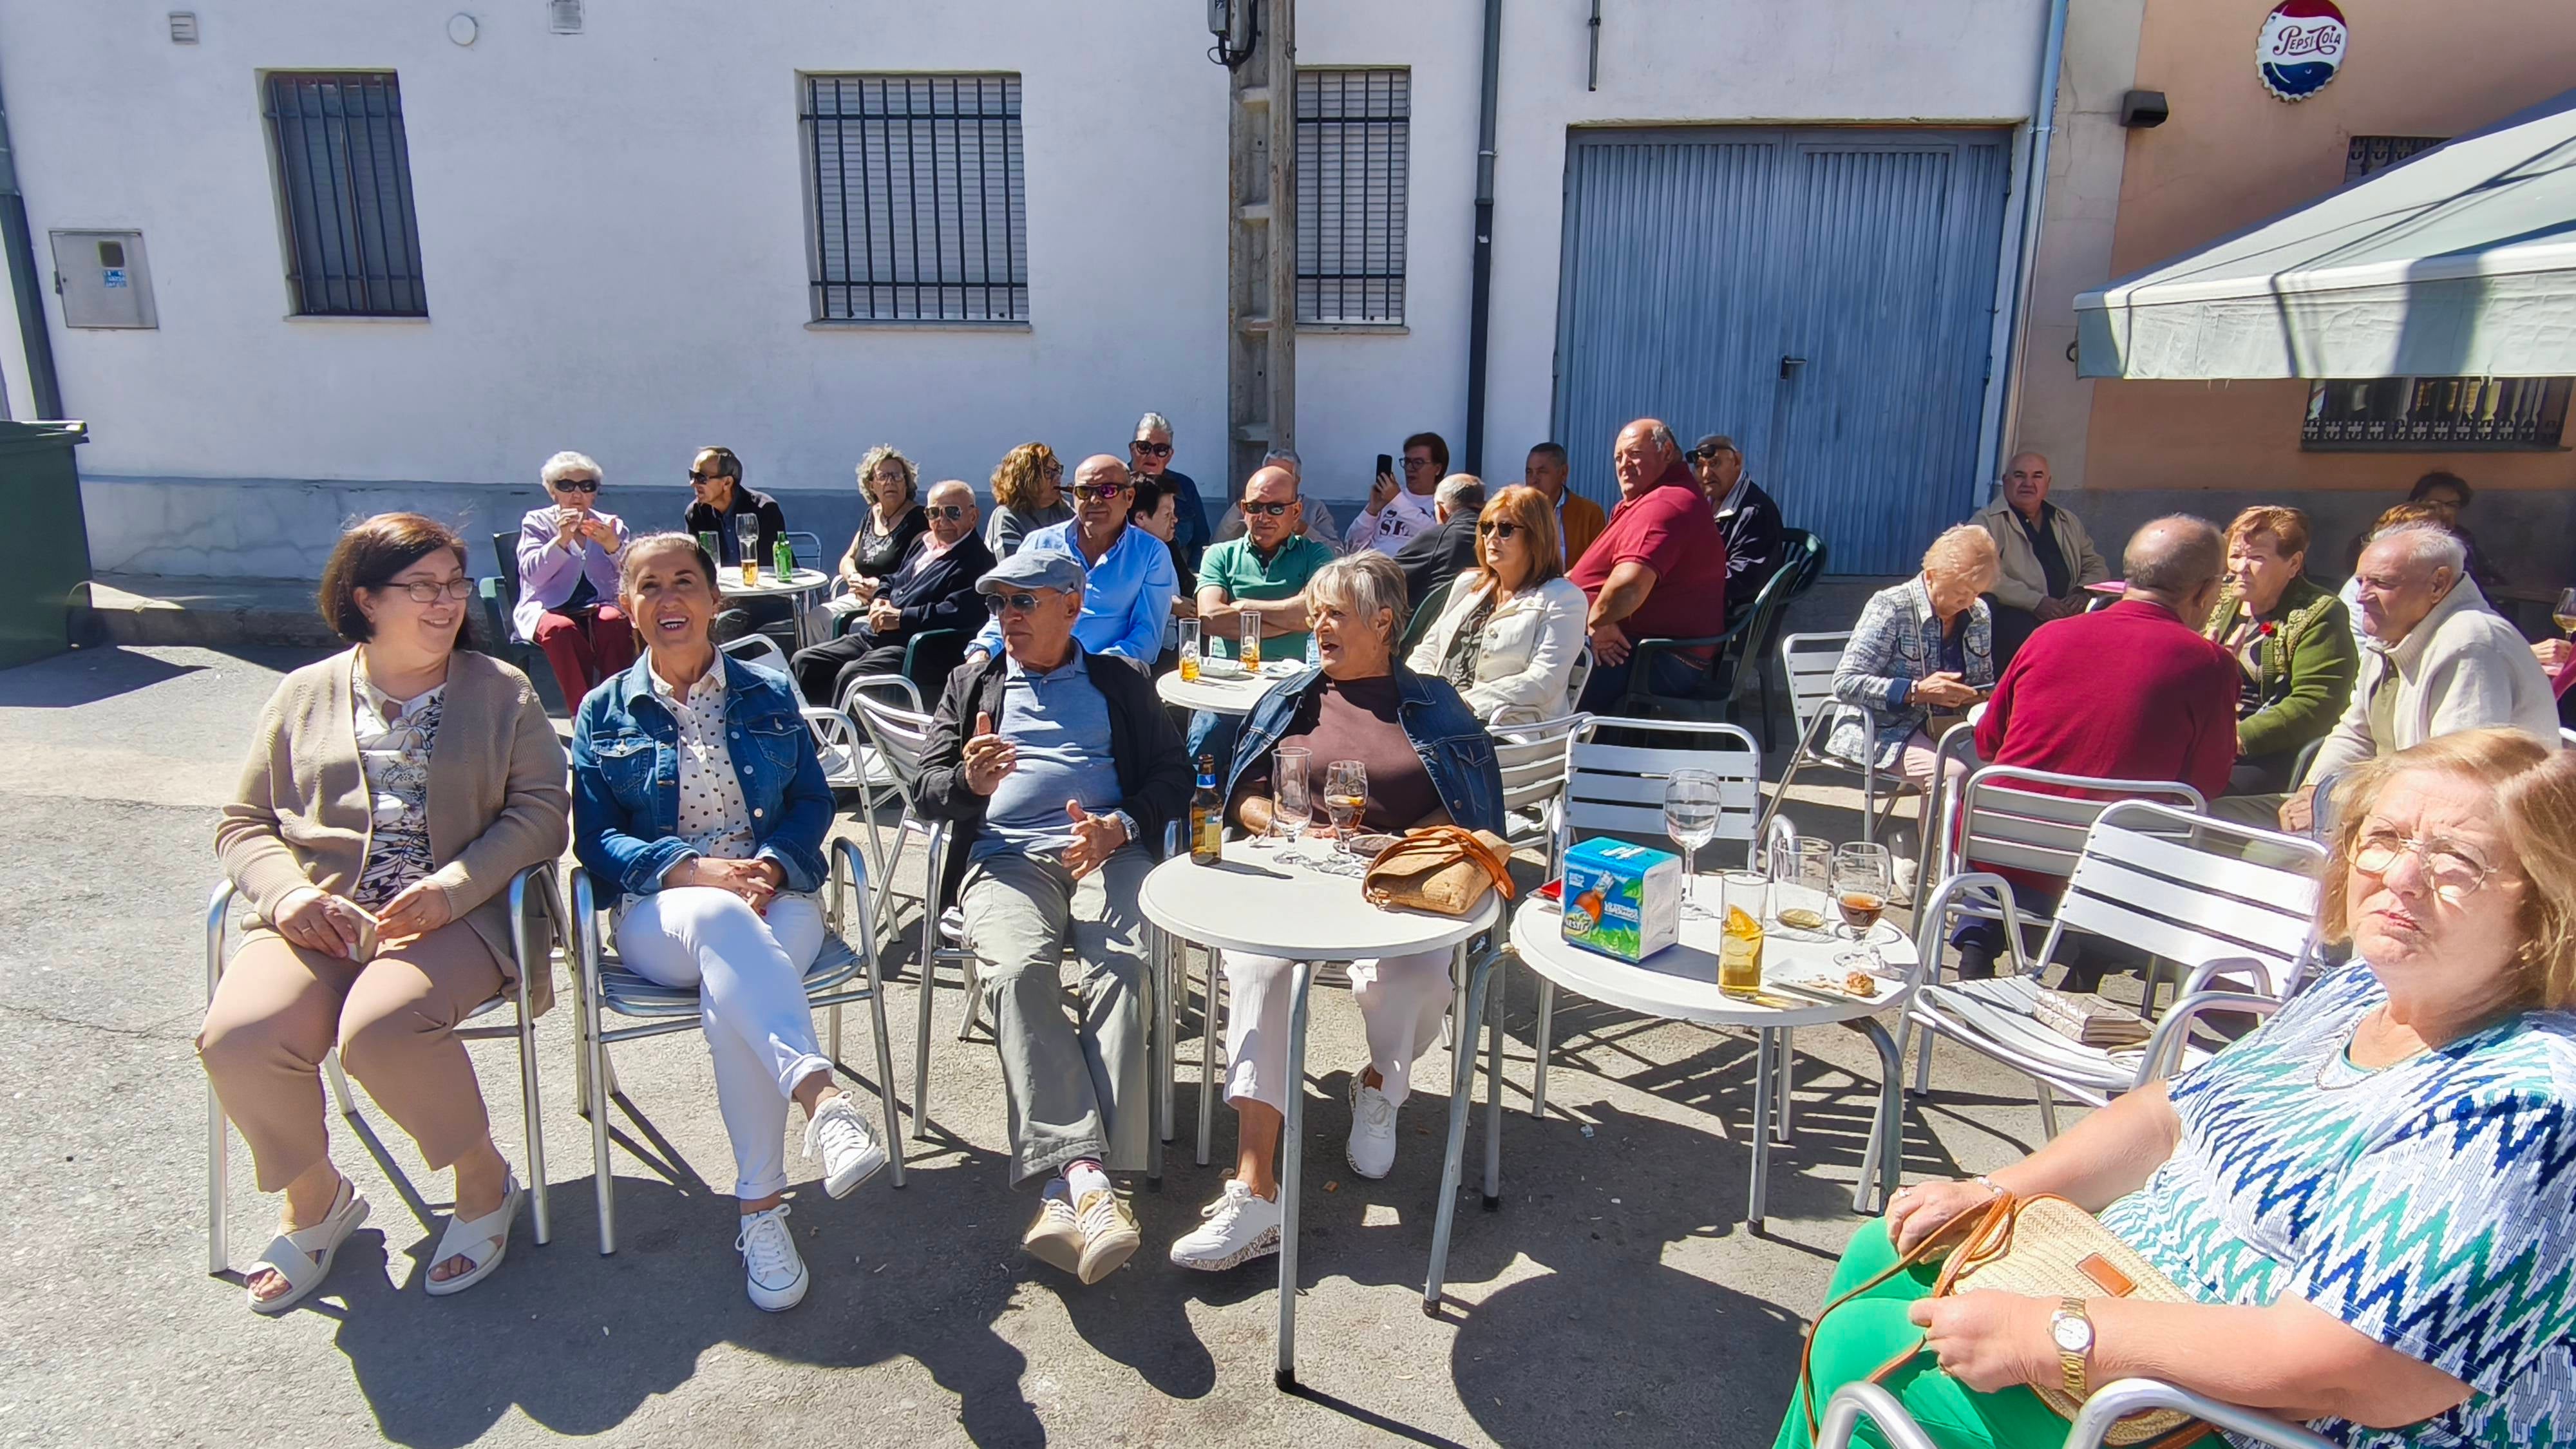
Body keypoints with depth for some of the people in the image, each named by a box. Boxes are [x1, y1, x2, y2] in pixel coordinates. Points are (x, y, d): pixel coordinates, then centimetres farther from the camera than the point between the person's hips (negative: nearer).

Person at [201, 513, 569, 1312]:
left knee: (380, 1030, -32)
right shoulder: (304, 695, 16)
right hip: (317, 919, 3)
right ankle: (315, 1199, 5)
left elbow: (540, 810, 0)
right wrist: (288, 894, -6)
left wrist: (454, 886, -15)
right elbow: (244, 824, 15)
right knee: (238, 1037, -25)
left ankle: (485, 1181, -4)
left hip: (454, 917, -3)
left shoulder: (501, 690, 10)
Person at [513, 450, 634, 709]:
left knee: (615, 622, -34)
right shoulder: (537, 522, 12)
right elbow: (532, 575, -6)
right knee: (560, 628, -36)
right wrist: (561, 540, -22)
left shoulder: (611, 525, 17)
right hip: (546, 609, -1)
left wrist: (613, 547, -20)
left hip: (599, 608, 1)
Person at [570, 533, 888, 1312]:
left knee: (732, 989, -35)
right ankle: (820, 1093, -55)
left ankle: (761, 1204, -31)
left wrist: (769, 863, -14)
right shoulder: (604, 713, 13)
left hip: (774, 896, 1)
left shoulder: (769, 695, 16)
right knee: (719, 921, -39)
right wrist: (692, 869, -16)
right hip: (661, 911, -1)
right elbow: (595, 838, 3)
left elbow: (814, 803, 8)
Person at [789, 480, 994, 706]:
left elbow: (959, 613, -23)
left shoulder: (977, 560, -10)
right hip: (873, 636, 10)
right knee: (803, 662, 1)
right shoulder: (922, 543, 20)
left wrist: (901, 617, -18)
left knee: (850, 675, -31)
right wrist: (879, 598, 9)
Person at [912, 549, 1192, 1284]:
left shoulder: (1122, 685, 24)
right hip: (1006, 857, 1)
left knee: (1120, 969, -33)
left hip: (1106, 849, 0)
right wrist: (969, 782, -10)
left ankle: (1064, 1188, -42)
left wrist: (1119, 825, -8)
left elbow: (1173, 777, 13)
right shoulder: (972, 682, 28)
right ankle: (1086, 1175, -44)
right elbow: (928, 785, 16)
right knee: (1018, 969, -33)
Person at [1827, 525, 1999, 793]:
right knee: (1950, 776, -33)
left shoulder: (1980, 615, 13)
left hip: (1951, 726, 6)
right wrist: (1917, 691, -23)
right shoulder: (1890, 607, -8)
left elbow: (1984, 683, 26)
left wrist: (1982, 698, 0)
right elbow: (1844, 683, -14)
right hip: (1890, 729, -6)